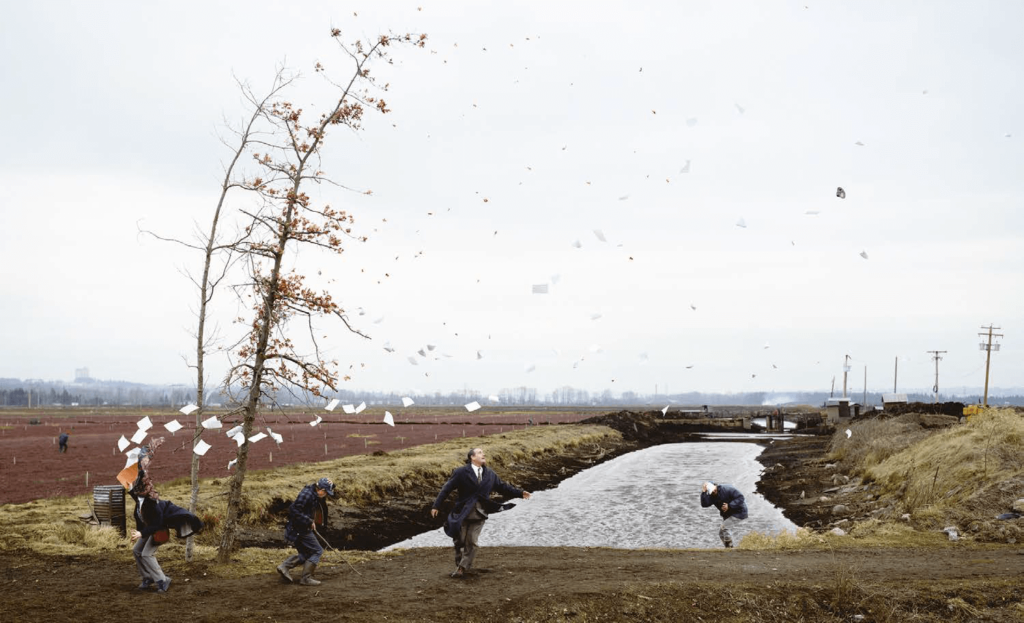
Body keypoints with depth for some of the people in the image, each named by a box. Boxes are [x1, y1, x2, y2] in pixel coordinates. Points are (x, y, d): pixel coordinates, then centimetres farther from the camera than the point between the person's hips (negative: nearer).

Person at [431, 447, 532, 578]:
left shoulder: (490, 474, 8)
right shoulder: (461, 472, -6)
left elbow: (502, 487, 11)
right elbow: (447, 489, -7)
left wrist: (520, 493, 2)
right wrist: (436, 506, -10)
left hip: (479, 513, 3)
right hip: (462, 513, -2)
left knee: (472, 542, -3)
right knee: (460, 541, 6)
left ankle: (463, 567, 6)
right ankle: (460, 564, 24)